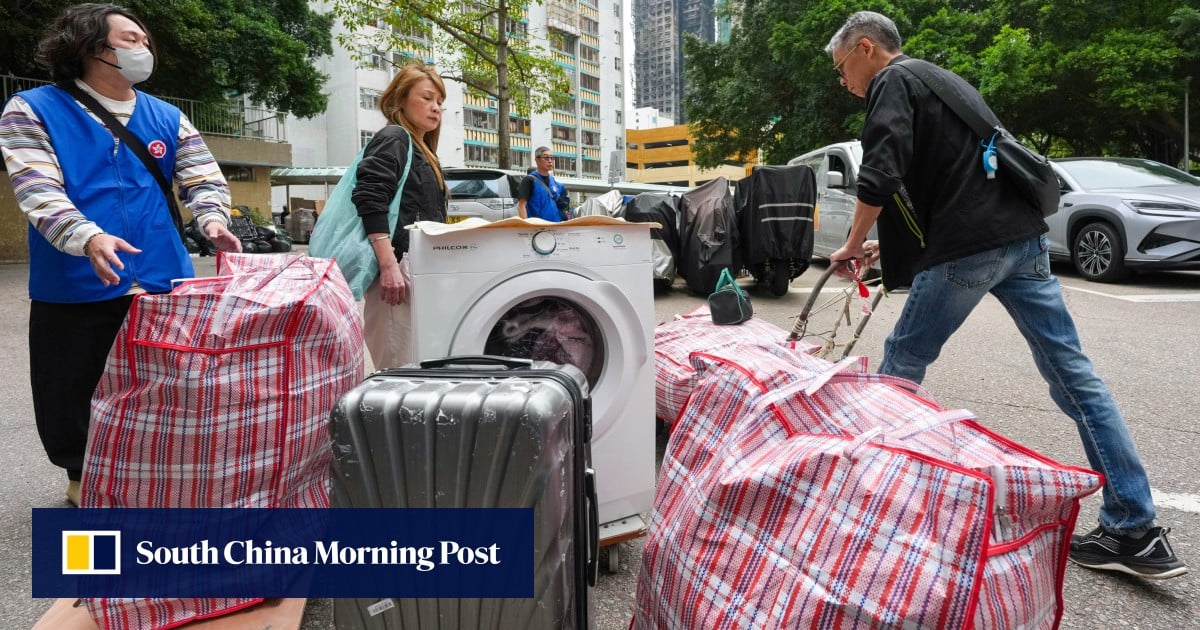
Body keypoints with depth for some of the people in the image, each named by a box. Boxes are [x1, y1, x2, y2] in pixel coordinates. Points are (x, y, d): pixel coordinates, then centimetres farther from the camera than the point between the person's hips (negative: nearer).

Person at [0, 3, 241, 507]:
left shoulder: (168, 118, 10)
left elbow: (204, 181, 6)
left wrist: (212, 220, -16)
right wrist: (88, 238, -31)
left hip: (161, 284, 3)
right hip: (74, 290, -2)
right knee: (74, 393, 10)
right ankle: (83, 478, 35)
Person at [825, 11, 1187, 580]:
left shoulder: (892, 83, 0)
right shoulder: (944, 79, 28)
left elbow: (881, 176, -16)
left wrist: (854, 244, -2)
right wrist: (887, 244, 29)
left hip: (966, 250, -9)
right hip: (1023, 236, 9)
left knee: (900, 366, 6)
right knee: (1073, 376, 5)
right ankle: (1135, 532, 8)